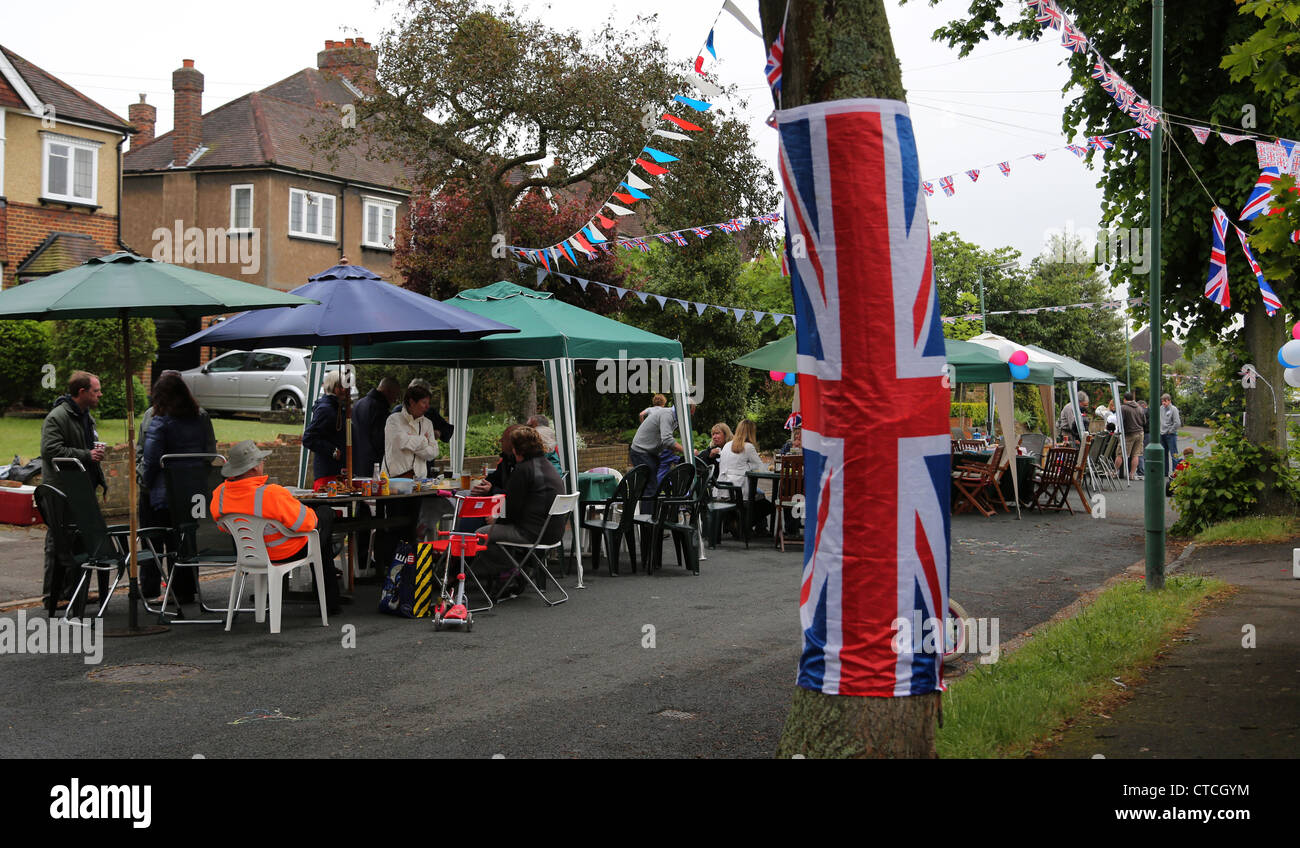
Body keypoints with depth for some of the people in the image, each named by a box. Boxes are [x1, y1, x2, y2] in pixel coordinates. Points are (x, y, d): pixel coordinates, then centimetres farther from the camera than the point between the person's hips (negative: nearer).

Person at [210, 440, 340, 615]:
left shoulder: (220, 494, -17)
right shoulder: (272, 494, -38)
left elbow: (223, 526, 3)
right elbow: (306, 523, -29)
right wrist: (312, 515, -6)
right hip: (288, 551, -7)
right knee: (325, 514, 24)